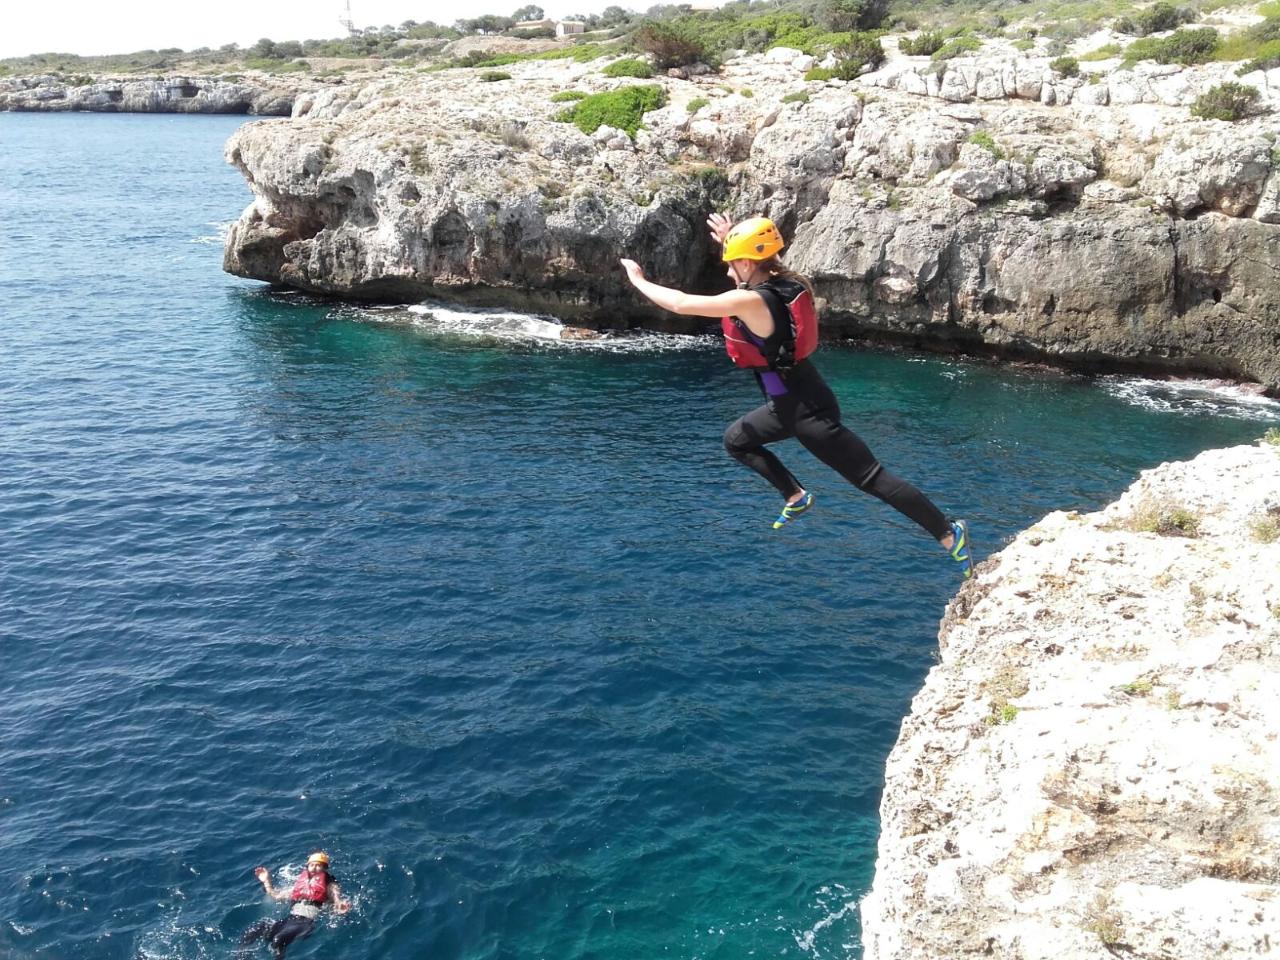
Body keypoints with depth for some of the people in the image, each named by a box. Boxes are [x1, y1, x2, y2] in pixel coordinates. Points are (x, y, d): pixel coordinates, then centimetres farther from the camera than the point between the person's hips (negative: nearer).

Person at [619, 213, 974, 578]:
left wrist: (639, 280, -3)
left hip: (808, 410, -9)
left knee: (870, 478, -3)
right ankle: (796, 496, 26)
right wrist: (731, 242, 24)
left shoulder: (749, 301, -24)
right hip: (791, 402, 9)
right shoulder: (787, 284, 0)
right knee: (736, 441, 25)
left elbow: (681, 304, -18)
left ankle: (949, 533, 4)